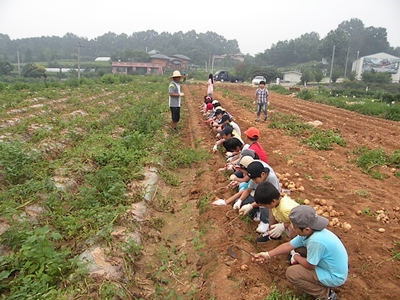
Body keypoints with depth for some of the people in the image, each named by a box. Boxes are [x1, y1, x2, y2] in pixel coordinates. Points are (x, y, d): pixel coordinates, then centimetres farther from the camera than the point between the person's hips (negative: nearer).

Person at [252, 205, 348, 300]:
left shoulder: (316, 240, -36)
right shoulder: (308, 232, -10)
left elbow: (309, 265, -22)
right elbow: (288, 245, 1)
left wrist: (296, 257, -3)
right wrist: (267, 255, 3)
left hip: (334, 277, -8)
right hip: (333, 267, 8)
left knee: (291, 273, -13)